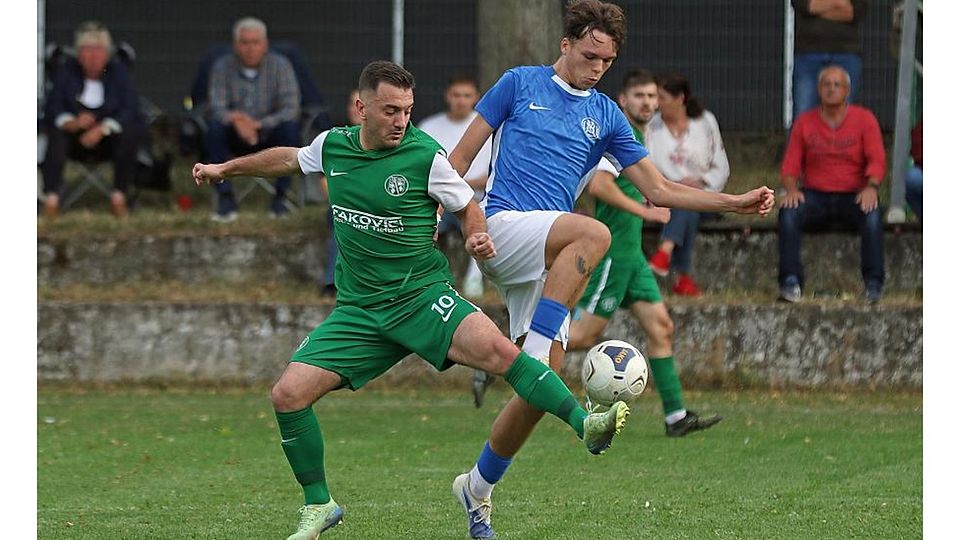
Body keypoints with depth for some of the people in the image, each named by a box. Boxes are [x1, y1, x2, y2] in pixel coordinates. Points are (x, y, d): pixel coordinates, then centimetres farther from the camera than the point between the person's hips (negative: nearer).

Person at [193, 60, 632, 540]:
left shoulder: (425, 155, -10)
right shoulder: (332, 145, 2)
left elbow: (467, 206, 5)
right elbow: (289, 159, 26)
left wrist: (478, 238, -17)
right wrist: (225, 169, 35)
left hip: (423, 295, -4)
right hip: (359, 309, 4)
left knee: (495, 348, -31)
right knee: (288, 393, -9)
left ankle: (586, 425, -34)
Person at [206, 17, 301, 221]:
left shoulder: (280, 65, -10)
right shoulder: (222, 67, -7)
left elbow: (291, 109, -17)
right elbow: (217, 110, -15)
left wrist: (258, 124, -33)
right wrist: (234, 120, -39)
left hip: (270, 136, -1)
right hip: (237, 140, 1)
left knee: (289, 127, -32)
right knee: (214, 128, -29)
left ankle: (280, 196, -20)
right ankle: (225, 198, -25)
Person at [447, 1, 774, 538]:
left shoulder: (606, 116, 17)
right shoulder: (521, 83, 7)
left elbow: (659, 189, 17)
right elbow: (462, 156, 8)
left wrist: (736, 202, 8)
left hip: (548, 261, 5)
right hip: (502, 227, -5)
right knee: (593, 234, -34)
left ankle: (478, 487, 12)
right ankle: (533, 351, -39)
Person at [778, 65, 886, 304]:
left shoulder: (864, 119, 3)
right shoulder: (804, 122, 8)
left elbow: (877, 159, -7)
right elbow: (790, 165, 5)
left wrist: (871, 187, -28)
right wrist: (792, 189, -17)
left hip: (852, 196, -2)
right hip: (816, 197, 2)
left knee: (872, 214, -35)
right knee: (788, 212, -30)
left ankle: (873, 284, -32)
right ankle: (791, 282, -32)